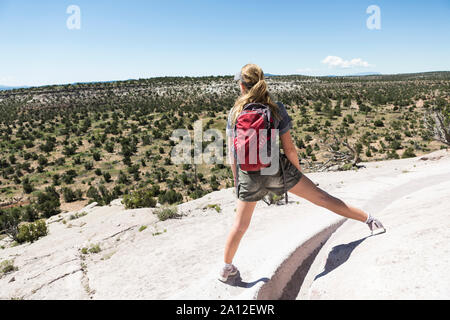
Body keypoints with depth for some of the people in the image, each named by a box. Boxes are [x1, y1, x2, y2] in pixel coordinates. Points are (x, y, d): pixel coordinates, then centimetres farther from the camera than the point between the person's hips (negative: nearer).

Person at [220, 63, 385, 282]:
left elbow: (232, 153, 0)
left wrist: (237, 181, 12)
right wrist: (298, 172, 11)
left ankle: (227, 268, 34)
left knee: (240, 225, 19)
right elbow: (288, 148, -4)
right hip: (278, 170, -1)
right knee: (321, 197, 10)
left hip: (249, 177, 2)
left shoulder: (234, 113, -3)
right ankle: (368, 219, 15)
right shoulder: (276, 109, -5)